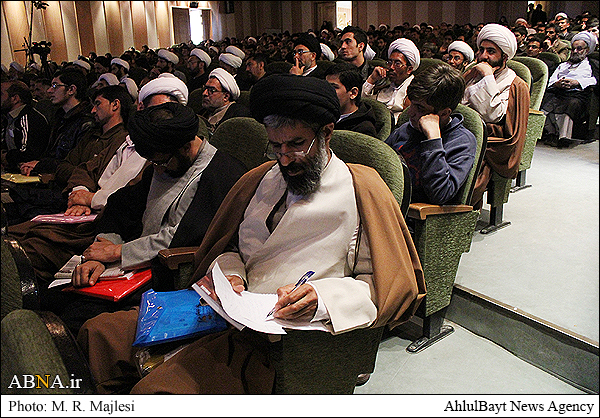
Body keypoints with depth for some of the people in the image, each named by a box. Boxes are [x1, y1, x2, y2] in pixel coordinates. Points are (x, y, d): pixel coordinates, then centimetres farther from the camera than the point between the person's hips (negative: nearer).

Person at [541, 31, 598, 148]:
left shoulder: (592, 65, 26)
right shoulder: (563, 65, 38)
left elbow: (595, 80, 5)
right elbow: (551, 80, 21)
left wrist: (576, 82, -11)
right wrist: (557, 83, -4)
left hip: (576, 94, -2)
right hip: (556, 92, 3)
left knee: (573, 103, -39)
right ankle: (551, 133, -49)